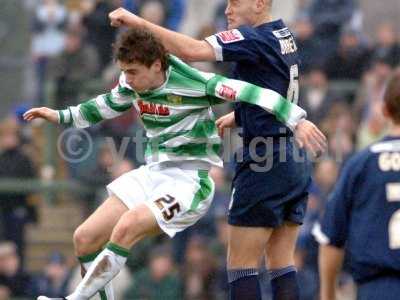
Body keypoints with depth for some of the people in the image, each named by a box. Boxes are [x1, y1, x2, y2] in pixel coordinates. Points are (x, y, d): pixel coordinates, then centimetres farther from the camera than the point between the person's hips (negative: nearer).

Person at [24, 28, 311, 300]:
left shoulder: (193, 84, -20)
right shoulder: (131, 84, 1)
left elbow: (252, 93, -23)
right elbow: (107, 105, 23)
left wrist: (297, 119, -28)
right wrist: (61, 116, 21)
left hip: (190, 180, -8)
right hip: (152, 175, 8)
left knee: (127, 227, -31)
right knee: (85, 238, -1)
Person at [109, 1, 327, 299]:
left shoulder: (254, 38, -14)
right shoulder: (284, 35, 13)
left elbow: (192, 50, -27)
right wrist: (238, 115, 20)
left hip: (266, 163, -9)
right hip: (296, 163, 9)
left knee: (241, 265, -3)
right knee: (282, 264, 9)